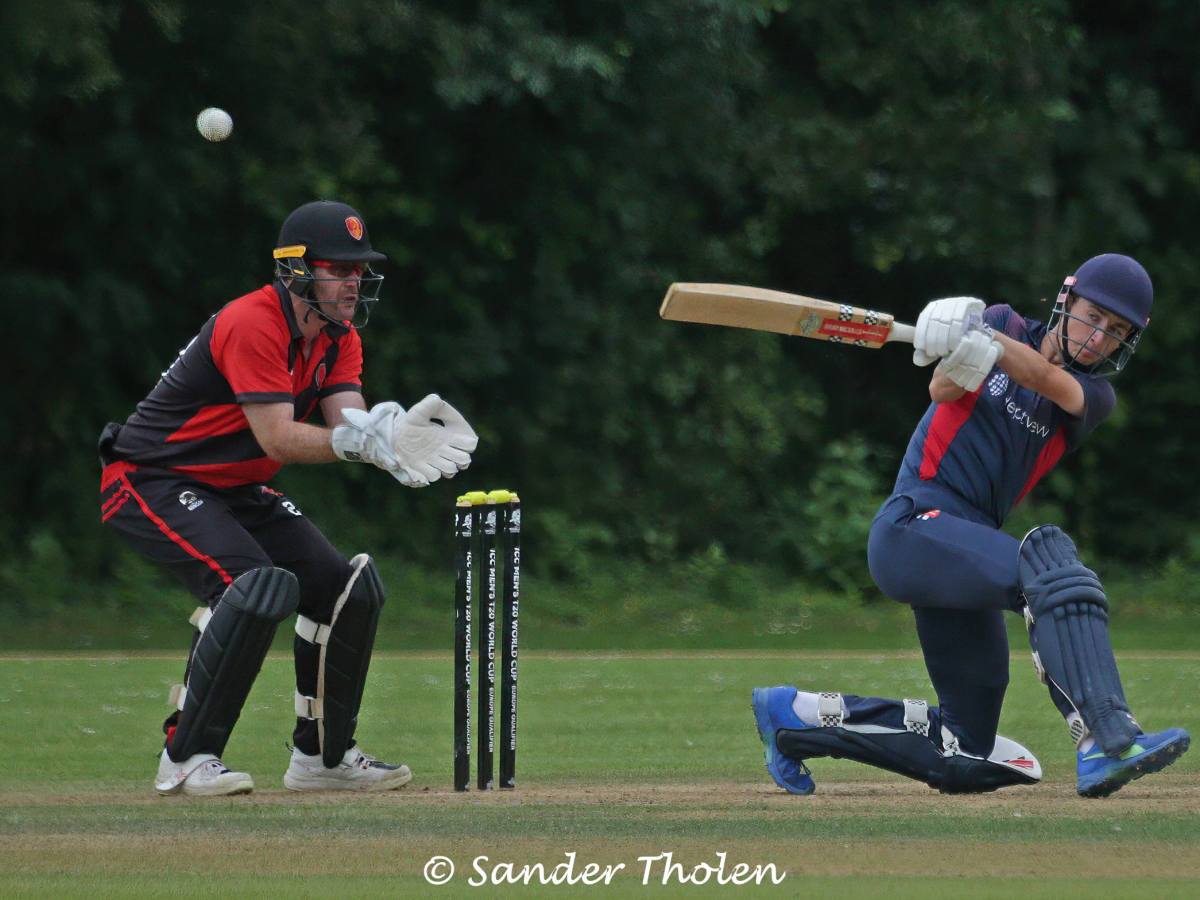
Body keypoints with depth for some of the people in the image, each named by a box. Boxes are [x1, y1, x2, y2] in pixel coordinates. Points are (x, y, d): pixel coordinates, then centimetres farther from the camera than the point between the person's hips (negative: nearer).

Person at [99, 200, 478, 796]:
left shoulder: (339, 338, 4)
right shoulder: (252, 324, -24)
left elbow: (349, 422, -11)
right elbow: (278, 440, -30)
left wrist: (391, 438, -34)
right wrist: (364, 441, -41)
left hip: (235, 492, 9)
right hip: (151, 481, -9)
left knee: (349, 586, 2)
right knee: (258, 584, -30)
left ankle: (322, 755, 16)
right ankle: (186, 759, -23)